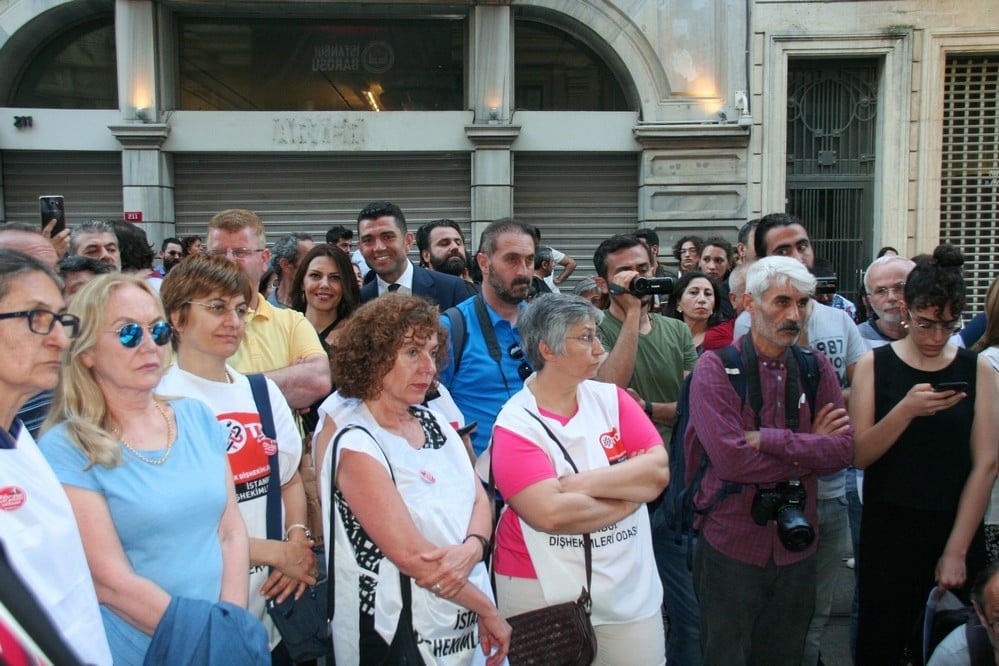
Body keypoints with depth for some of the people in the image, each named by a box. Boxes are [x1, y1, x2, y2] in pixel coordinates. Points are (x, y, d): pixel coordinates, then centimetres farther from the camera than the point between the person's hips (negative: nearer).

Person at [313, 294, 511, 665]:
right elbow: (411, 556, -21)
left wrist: (472, 547, -19)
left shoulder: (434, 422, 3)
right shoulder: (355, 444, -18)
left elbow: (480, 500, 3)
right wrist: (489, 610, -12)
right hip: (401, 636, -6)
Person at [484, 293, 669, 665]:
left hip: (631, 587, 4)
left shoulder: (612, 399, 1)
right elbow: (552, 514, -24)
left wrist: (581, 483, -18)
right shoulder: (515, 425, -13)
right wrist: (630, 489, -12)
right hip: (545, 594, -4)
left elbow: (659, 471, -9)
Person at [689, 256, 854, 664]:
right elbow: (731, 458, -22)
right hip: (731, 544, -4)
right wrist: (810, 446, -11)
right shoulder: (716, 366, -11)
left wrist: (769, 439, -18)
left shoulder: (817, 369, 4)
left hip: (796, 546, 4)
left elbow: (844, 449, -7)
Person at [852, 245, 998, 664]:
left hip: (955, 534, 1)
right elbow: (859, 455, -8)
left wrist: (957, 550, -9)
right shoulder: (874, 365, -1)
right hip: (888, 536, -1)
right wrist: (906, 410, -24)